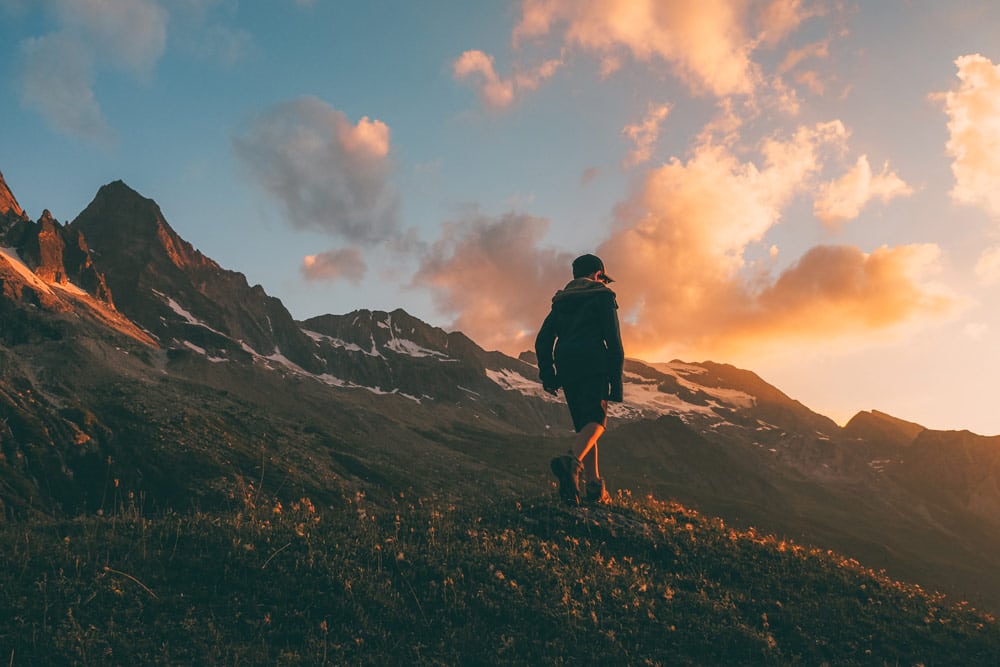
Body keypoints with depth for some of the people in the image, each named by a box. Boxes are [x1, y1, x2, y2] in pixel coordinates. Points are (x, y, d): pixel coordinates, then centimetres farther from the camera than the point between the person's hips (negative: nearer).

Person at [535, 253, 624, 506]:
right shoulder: (603, 295, 7)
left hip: (566, 368, 6)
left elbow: (542, 340, 14)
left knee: (583, 425, 10)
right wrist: (616, 380, -3)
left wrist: (547, 375, 12)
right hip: (593, 365, -6)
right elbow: (613, 340, -3)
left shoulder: (561, 300, 23)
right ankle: (572, 462, -40)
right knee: (596, 421, -11)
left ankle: (594, 487, 3)